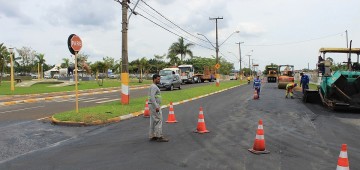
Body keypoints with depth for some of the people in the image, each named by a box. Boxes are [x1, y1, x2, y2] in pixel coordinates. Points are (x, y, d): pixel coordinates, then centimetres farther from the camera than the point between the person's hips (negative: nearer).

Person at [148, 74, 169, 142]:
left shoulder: (153, 87, 17)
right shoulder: (154, 87, -15)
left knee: (153, 121, 10)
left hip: (153, 106, 10)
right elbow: (152, 97, -24)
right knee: (159, 120, -9)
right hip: (154, 105, -10)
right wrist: (156, 107, -26)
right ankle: (159, 136, -8)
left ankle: (152, 136, 14)